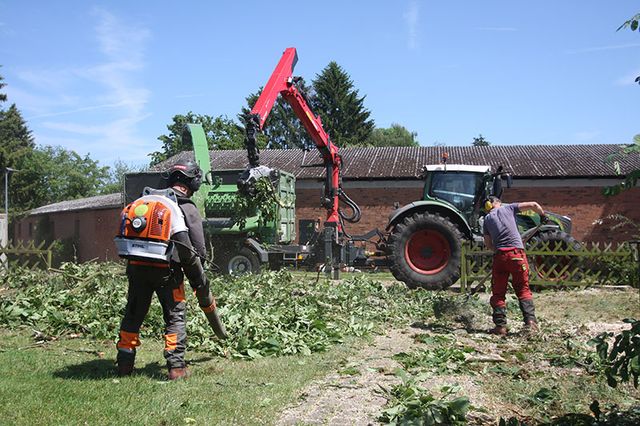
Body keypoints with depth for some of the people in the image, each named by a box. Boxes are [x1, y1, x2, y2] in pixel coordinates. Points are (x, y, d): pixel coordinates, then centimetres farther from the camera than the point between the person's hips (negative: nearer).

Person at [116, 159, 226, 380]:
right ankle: (176, 366, 4)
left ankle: (124, 364, 20)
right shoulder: (188, 209, 0)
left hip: (137, 265, 4)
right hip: (166, 268, -4)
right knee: (175, 316, 7)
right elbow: (198, 249, -3)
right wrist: (200, 282, 8)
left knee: (133, 314, 15)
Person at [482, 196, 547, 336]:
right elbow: (533, 205, 7)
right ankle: (530, 321, -5)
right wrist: (543, 215, 24)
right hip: (517, 253, -1)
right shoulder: (508, 208, 12)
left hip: (499, 256, 1)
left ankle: (500, 325, -1)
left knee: (498, 293, 9)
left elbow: (488, 244, 13)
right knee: (523, 289, 9)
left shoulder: (487, 219, 16)